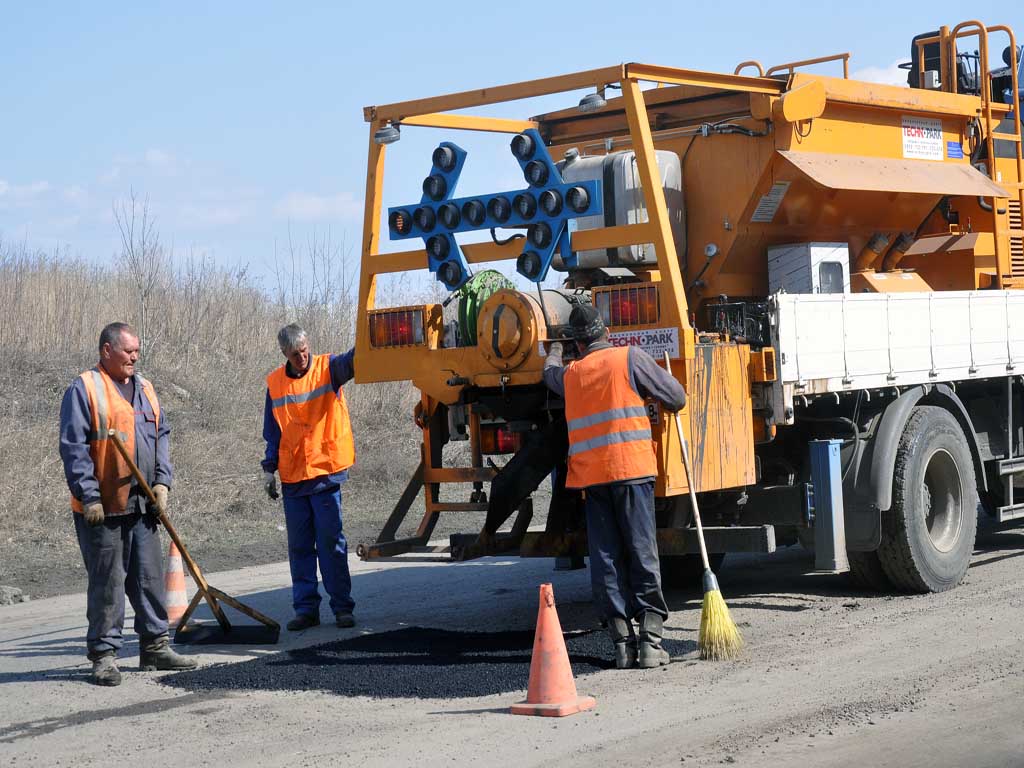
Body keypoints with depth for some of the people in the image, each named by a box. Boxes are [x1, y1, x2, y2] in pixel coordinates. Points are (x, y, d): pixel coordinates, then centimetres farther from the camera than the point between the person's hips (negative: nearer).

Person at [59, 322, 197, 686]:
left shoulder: (144, 389, 14)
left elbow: (161, 437, 19)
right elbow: (74, 448, -12)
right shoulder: (84, 389, -7)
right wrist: (88, 496, -16)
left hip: (142, 506, 6)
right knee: (107, 581, -2)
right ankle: (104, 654, 6)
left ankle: (155, 646, 19)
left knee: (150, 577, 10)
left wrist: (162, 481, 6)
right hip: (101, 508, -6)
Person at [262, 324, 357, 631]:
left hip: (325, 472, -3)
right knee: (299, 546, 7)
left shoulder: (327, 368, -1)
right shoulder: (275, 383, 8)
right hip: (292, 478, 3)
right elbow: (272, 432, 13)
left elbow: (350, 362, -23)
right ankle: (305, 608, 13)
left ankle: (342, 607, 5)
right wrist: (269, 469, 7)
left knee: (331, 542, -2)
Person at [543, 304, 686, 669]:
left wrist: (554, 351, 65)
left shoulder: (570, 373, 17)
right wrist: (648, 392, 27)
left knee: (606, 557, 5)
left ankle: (622, 641, -1)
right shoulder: (630, 357, 4)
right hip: (631, 467, -3)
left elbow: (550, 373, 42)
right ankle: (650, 639, -9)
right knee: (642, 553, -2)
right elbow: (676, 396, 4)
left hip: (588, 474, 3)